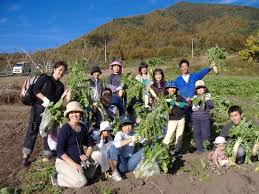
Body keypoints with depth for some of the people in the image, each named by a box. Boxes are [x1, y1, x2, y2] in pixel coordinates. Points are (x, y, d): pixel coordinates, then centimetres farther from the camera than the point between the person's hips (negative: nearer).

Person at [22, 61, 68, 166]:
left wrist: (65, 95, -7)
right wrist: (45, 99, -17)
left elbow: (59, 100, 11)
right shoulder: (45, 78, 2)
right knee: (32, 130, -3)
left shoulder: (61, 86, 15)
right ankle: (25, 156, 3)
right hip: (38, 107, -4)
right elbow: (35, 89, -8)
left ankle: (47, 155, 19)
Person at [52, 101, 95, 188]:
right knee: (82, 182, -22)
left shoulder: (83, 127, 5)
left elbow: (90, 144, 12)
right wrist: (74, 164, -21)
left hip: (79, 161, 7)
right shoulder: (65, 129, -14)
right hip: (64, 162, -7)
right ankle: (57, 178, 0)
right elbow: (60, 151, -17)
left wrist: (87, 156, -7)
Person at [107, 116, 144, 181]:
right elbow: (117, 144, -33)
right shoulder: (119, 134, -10)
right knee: (113, 148, -29)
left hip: (130, 163, 4)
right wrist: (131, 140, -43)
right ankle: (114, 172, -17)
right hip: (121, 164, -4)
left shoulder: (133, 133, 7)